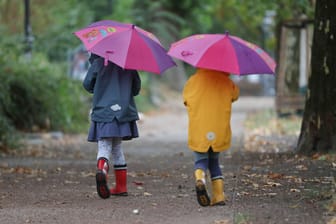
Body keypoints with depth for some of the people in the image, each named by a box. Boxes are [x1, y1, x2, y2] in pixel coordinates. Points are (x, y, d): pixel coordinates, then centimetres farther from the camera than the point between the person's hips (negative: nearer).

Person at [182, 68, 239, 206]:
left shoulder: (192, 81, 0)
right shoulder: (226, 81, 1)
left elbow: (186, 101, 13)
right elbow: (235, 95, 20)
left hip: (198, 131, -1)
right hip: (219, 131, 2)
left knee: (201, 160, 10)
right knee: (214, 161, 17)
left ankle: (200, 179, -25)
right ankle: (219, 195, 7)